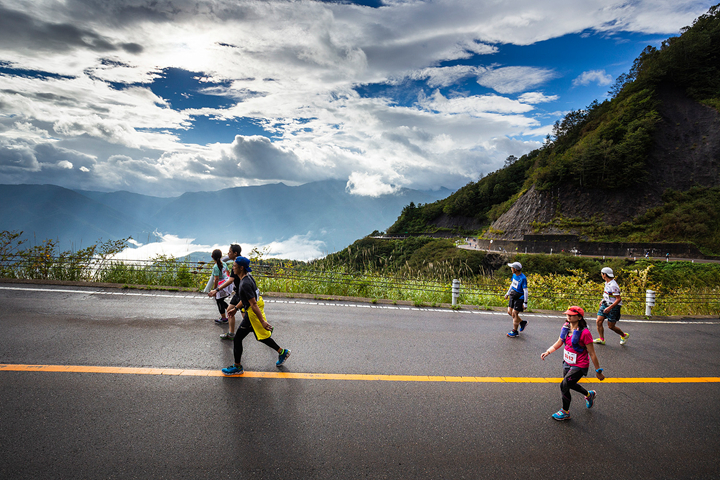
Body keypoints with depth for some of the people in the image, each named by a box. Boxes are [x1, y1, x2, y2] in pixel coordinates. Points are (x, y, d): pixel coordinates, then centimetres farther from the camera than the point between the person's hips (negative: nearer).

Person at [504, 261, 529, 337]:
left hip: (520, 298, -8)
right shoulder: (514, 275, 1)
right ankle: (522, 322, 32)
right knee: (509, 312, 12)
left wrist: (525, 303, -17)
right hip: (513, 297, 8)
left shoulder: (523, 278, -24)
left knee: (514, 314, -3)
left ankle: (515, 331, 13)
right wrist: (508, 293, 26)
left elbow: (525, 291, -20)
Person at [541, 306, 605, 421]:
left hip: (579, 366, -7)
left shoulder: (584, 333, -25)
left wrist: (598, 371, -11)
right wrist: (548, 351, -1)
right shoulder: (566, 327, -5)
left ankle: (565, 412, 15)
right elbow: (559, 342, 10)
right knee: (570, 384, 24)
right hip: (567, 363, 8)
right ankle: (589, 394, 54)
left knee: (564, 385, -9)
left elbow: (592, 353, -18)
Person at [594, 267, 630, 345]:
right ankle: (601, 339, 6)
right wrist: (603, 300, 23)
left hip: (614, 307, -8)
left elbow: (619, 299, -24)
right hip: (605, 304, 8)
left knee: (610, 326, 3)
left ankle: (624, 335, 29)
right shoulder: (607, 283, 5)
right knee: (598, 321, -2)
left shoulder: (613, 285, -24)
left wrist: (609, 308, -27)